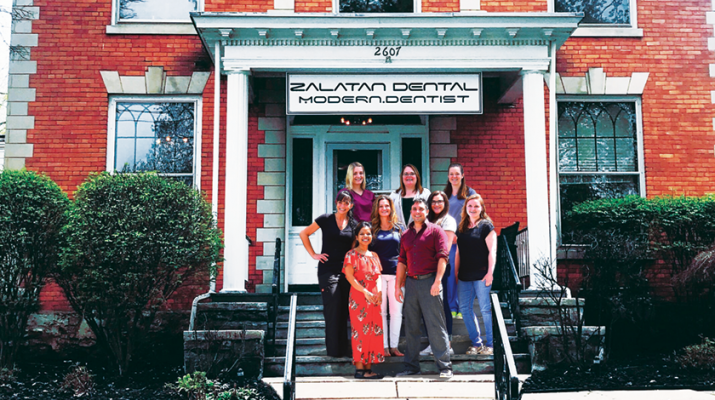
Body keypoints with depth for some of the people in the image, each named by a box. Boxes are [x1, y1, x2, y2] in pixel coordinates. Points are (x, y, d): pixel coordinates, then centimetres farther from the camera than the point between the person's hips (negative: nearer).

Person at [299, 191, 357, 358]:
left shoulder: (354, 225, 8)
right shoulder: (326, 219, 0)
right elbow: (304, 233, 6)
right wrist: (313, 254, 0)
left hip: (346, 271, 3)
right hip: (328, 270, -3)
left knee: (344, 310, 5)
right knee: (332, 309, -7)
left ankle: (344, 349, 14)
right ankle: (333, 349, 0)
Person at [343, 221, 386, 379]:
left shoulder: (374, 256, 17)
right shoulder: (351, 255, -1)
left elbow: (378, 276, 15)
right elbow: (349, 276, -9)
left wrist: (379, 292, -3)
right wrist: (365, 292, -16)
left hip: (374, 299, 6)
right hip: (358, 297, -6)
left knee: (373, 331, 5)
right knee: (360, 330, -7)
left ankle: (368, 367, 10)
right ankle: (360, 368, -4)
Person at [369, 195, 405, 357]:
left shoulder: (399, 228, 10)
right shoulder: (373, 229, 8)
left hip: (396, 273, 1)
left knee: (396, 311, 1)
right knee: (380, 311, 1)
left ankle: (394, 346, 9)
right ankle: (383, 346, 7)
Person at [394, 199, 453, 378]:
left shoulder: (435, 231, 2)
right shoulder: (406, 235, 17)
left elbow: (442, 256, -7)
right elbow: (402, 261, 17)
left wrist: (437, 281, -17)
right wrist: (398, 286, 11)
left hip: (429, 281, -5)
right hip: (411, 282, 5)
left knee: (435, 325, -5)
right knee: (411, 326, 7)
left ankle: (444, 366, -1)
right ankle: (411, 366, 15)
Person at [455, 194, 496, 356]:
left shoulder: (486, 226, -1)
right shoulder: (462, 228, 15)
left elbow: (492, 251, -7)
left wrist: (490, 272, -14)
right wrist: (455, 272, 12)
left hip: (481, 275, -6)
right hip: (464, 276, 6)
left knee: (485, 309, -3)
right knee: (465, 308, 5)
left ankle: (491, 344, 7)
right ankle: (476, 343, 15)